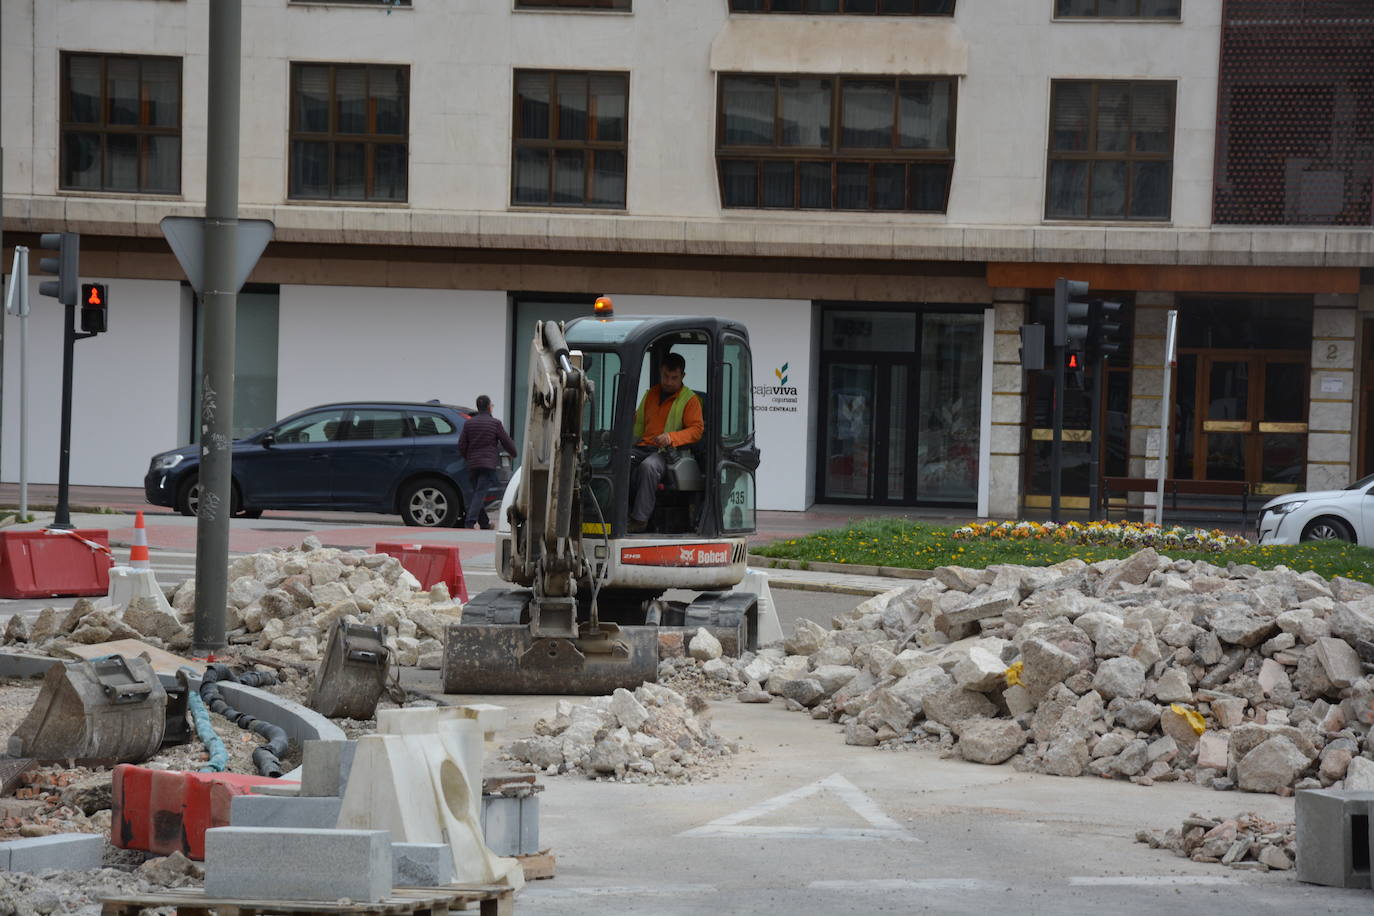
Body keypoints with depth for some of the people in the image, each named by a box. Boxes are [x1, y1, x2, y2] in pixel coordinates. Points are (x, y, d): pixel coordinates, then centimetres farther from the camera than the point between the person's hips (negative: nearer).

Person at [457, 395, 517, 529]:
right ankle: (470, 521, -22)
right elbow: (507, 442, 2)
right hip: (488, 463, -4)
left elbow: (461, 446, 5)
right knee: (481, 492, -10)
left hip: (473, 464, 4)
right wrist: (514, 454, 23)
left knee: (477, 492, 15)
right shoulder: (495, 423, -3)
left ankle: (484, 522, 21)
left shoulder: (469, 423, 6)